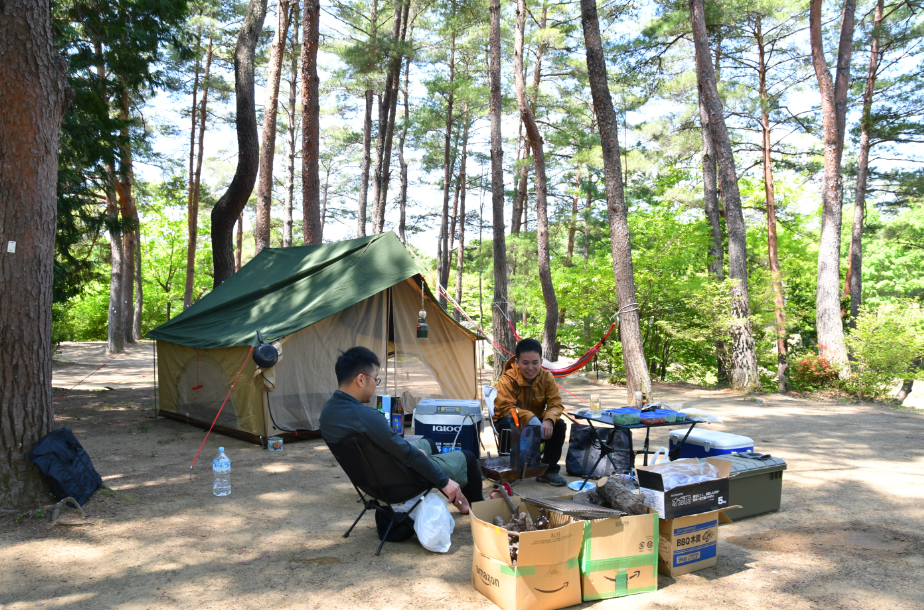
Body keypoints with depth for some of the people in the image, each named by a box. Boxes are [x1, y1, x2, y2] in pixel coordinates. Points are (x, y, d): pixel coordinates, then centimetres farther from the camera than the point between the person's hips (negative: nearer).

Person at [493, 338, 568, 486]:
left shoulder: (547, 378, -9)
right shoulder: (507, 379, -21)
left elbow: (556, 404, -14)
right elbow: (505, 407, -31)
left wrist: (549, 420, -37)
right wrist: (529, 418, -45)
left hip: (536, 421, 4)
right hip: (512, 422, -4)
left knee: (559, 425, -22)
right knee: (507, 425, -38)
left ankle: (548, 470, -5)